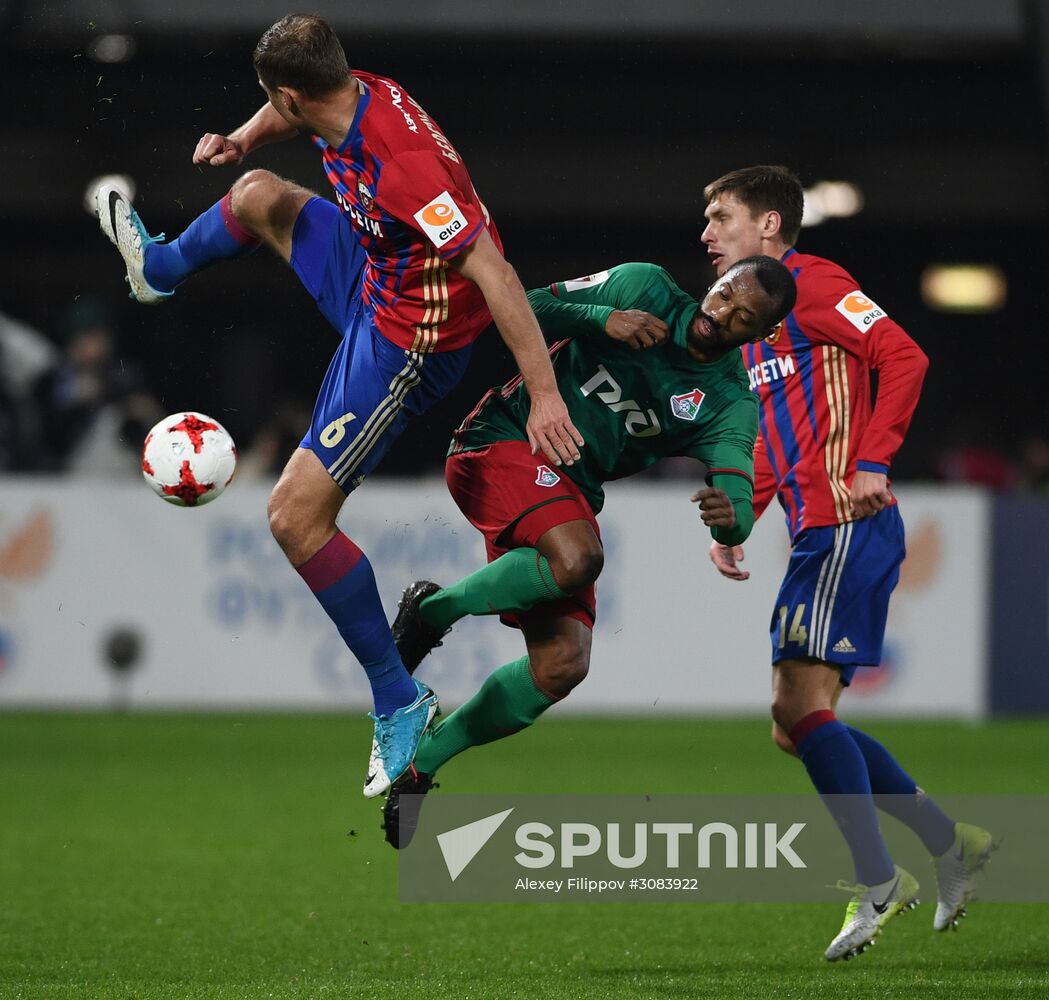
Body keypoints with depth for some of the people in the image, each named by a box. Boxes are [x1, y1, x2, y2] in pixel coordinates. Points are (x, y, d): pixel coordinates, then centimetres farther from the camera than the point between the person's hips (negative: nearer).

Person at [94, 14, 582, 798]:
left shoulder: (402, 169, -39)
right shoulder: (360, 93, -11)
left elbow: (495, 276, -38)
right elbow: (289, 113, 15)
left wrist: (544, 394, -38)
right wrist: (243, 139, -4)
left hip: (404, 343, -9)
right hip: (372, 278, 9)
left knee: (296, 519, -10)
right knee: (258, 195, 26)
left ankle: (399, 702, 1)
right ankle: (157, 269, 61)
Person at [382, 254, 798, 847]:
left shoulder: (731, 407, 0)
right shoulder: (643, 288, -3)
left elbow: (740, 509, -14)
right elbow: (530, 310, -4)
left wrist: (731, 517, -39)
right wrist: (603, 319, -21)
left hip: (567, 494, 5)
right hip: (501, 440, -5)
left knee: (563, 665, -10)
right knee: (577, 558, -35)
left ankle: (420, 761, 6)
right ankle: (433, 610, -12)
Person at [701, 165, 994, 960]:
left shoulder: (808, 284, -5)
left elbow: (904, 357, -16)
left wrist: (872, 463, -23)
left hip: (848, 525, -10)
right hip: (818, 533, 10)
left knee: (803, 698, -15)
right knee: (796, 724, 8)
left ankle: (880, 883, -11)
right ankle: (951, 842, 14)